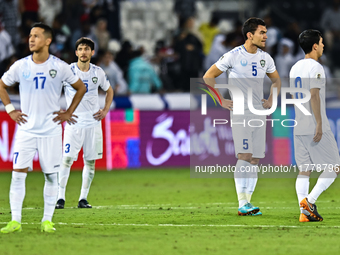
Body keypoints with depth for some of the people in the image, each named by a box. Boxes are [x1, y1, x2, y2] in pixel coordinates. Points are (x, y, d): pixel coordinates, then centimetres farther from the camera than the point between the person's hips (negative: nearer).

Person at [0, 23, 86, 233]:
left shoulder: (60, 67, -4)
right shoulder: (20, 66, 0)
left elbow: (81, 88, 10)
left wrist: (69, 113, 4)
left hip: (51, 131, -1)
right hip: (26, 129, 1)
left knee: (51, 176, 2)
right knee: (18, 174, -6)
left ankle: (48, 220, 12)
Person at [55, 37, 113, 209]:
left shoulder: (98, 72, 5)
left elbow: (109, 91, 21)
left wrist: (106, 110, 7)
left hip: (93, 122, 3)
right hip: (74, 122, -3)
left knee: (90, 161, 3)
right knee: (67, 159, -11)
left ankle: (83, 198, 11)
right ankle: (60, 197, -6)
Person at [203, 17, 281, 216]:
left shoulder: (265, 58, 9)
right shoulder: (234, 56, -7)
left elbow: (276, 80, 27)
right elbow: (208, 77, -1)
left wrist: (271, 100, 12)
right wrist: (221, 101, -6)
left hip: (259, 113, 6)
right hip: (240, 112, -6)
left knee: (255, 160, 4)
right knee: (245, 157, -15)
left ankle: (248, 202, 10)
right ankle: (242, 204, -16)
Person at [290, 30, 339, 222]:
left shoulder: (295, 68, 15)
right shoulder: (315, 67, -11)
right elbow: (314, 95, -19)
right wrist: (319, 124, -19)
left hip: (299, 129, 8)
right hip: (316, 128, -8)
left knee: (304, 170, 7)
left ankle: (304, 212, 1)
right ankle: (310, 200, -12)